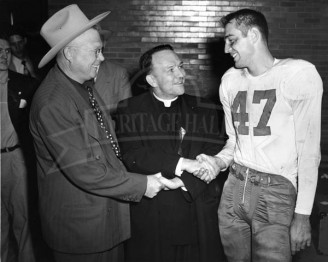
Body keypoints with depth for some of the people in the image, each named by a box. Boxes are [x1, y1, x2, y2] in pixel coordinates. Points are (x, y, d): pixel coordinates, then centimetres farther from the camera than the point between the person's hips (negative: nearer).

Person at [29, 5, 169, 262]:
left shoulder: (83, 87, 7)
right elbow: (81, 170, -25)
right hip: (80, 225, -8)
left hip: (108, 213, 8)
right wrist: (140, 185, -17)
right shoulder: (52, 103, -24)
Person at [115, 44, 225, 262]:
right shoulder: (129, 110, 2)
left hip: (199, 216, 2)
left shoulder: (206, 110, 7)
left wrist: (184, 181, -17)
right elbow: (132, 156, -10)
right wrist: (181, 164, -16)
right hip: (149, 214, -1)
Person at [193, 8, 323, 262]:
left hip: (276, 192, -4)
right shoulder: (230, 80, 9)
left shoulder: (299, 74, -9)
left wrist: (302, 215, -10)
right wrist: (218, 162, -4)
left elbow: (309, 148, -9)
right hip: (234, 188, 5)